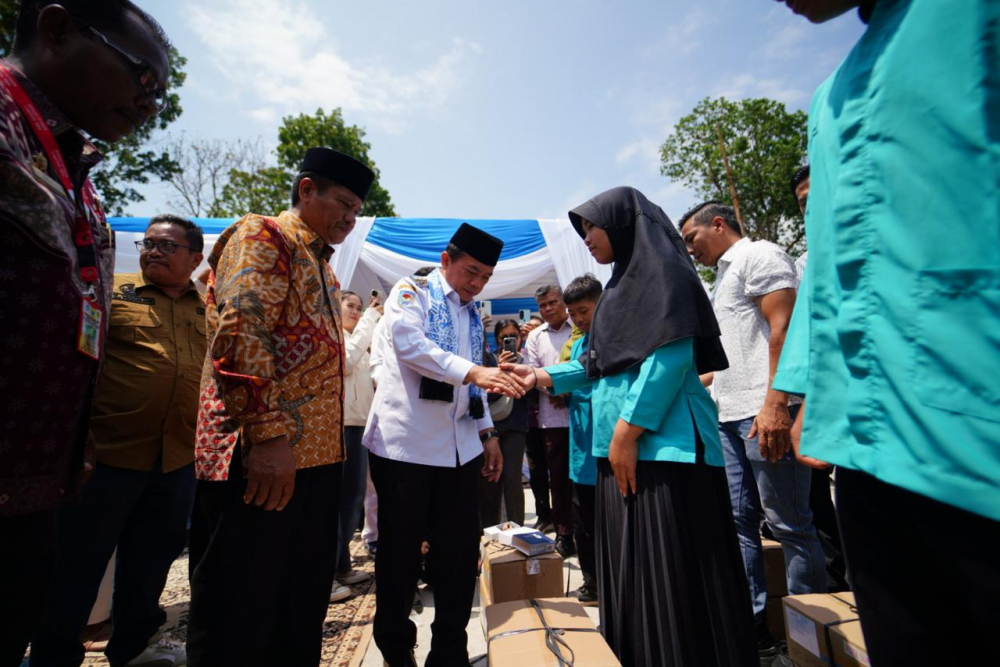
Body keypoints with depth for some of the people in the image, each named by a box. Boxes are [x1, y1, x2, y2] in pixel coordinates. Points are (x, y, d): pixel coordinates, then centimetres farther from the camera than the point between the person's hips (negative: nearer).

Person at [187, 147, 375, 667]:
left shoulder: (321, 268, 23)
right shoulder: (261, 237, -4)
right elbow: (240, 334, -19)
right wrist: (270, 435, -24)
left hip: (317, 455, 9)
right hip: (264, 456, -9)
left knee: (304, 602, 18)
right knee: (240, 609, 6)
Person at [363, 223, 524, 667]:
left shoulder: (472, 315, 16)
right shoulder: (410, 292, -1)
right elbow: (409, 345, -21)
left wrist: (487, 433, 13)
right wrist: (472, 372, -29)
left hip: (459, 448, 6)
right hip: (406, 443, -5)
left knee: (461, 550, 10)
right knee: (400, 551, 9)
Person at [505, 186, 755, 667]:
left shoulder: (661, 269, -6)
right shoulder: (623, 283, 20)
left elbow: (671, 355, -17)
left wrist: (628, 429, -19)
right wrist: (543, 375, 12)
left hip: (660, 443, -9)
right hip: (620, 445, 9)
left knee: (670, 570, 1)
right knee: (632, 567, 16)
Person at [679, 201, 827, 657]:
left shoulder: (759, 255, -3)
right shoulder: (722, 278, 23)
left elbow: (784, 328, -15)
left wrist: (775, 404, -23)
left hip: (762, 413, -9)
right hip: (727, 415, 9)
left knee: (788, 522, 2)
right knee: (739, 520, 11)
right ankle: (752, 623, 22)